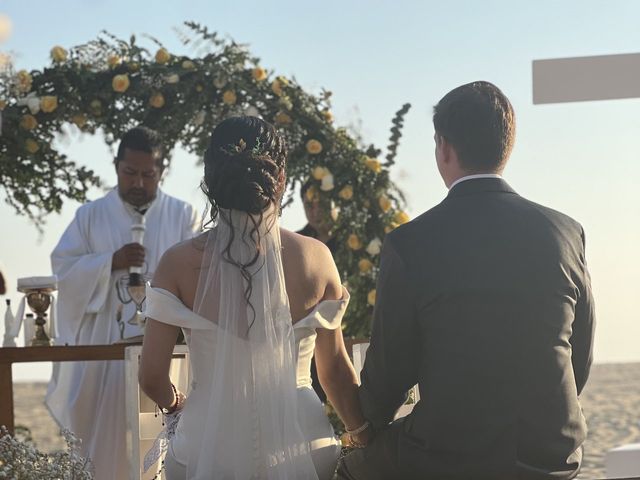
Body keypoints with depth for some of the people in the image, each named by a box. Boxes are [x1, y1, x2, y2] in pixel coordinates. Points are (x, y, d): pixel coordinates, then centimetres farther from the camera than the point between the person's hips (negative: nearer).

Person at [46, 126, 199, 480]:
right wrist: (111, 263, -13)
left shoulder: (183, 216, 6)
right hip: (103, 344, 1)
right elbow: (63, 269, 2)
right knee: (102, 434, 0)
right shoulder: (91, 216, 9)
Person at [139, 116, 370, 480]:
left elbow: (153, 378, -4)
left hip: (209, 444, -1)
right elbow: (336, 371, 3)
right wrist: (371, 445, 15)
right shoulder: (315, 258, -3)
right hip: (300, 444, 1)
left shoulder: (180, 263, -6)